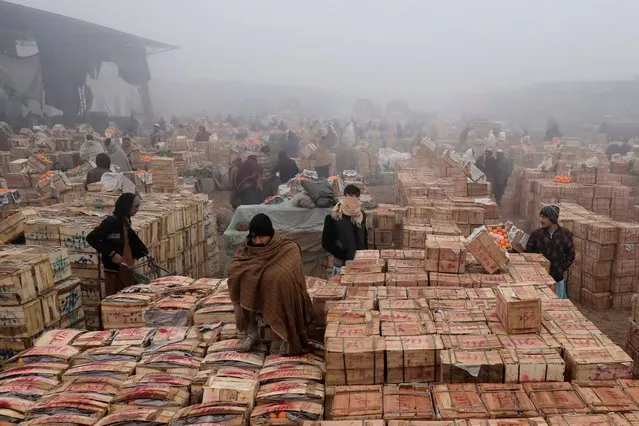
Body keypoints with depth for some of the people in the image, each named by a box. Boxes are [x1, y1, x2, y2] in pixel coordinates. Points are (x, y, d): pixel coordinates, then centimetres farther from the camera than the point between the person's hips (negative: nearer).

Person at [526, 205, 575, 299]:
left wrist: (562, 269, -2)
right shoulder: (536, 234, -5)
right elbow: (528, 253, 0)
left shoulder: (565, 234, -3)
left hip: (557, 278, 1)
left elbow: (570, 254, 7)